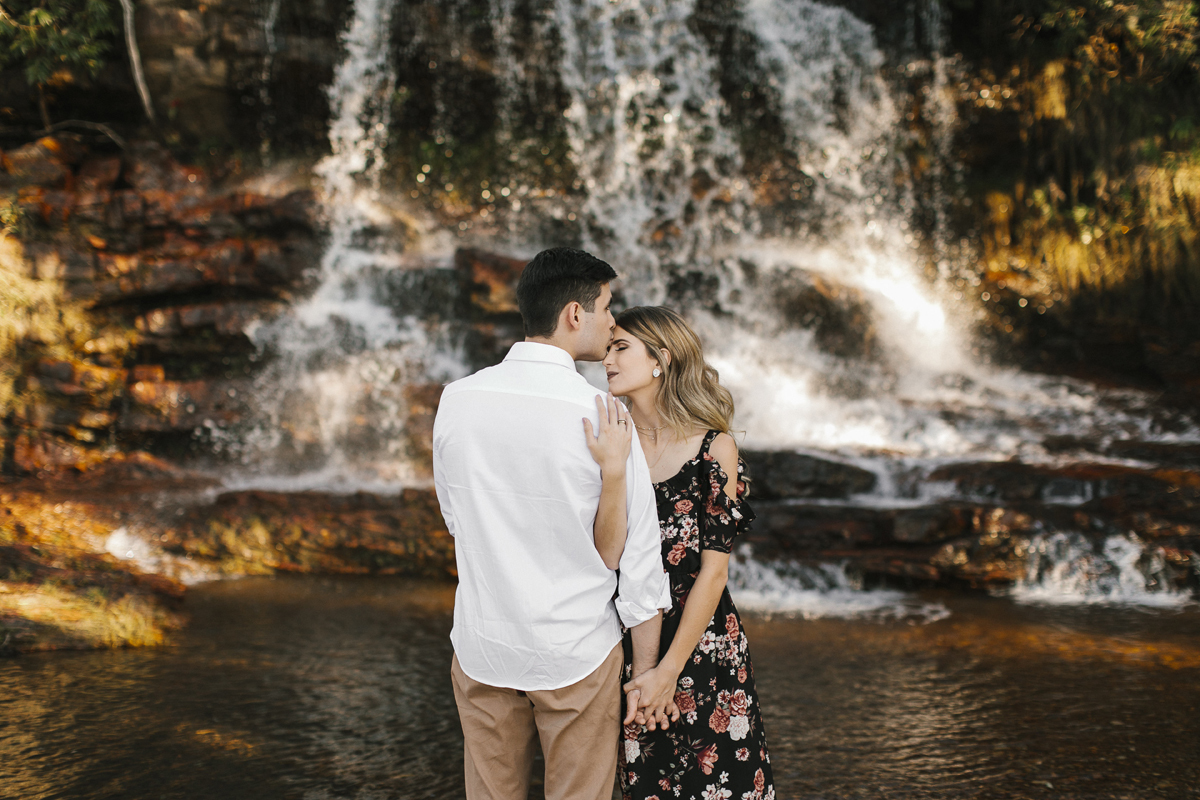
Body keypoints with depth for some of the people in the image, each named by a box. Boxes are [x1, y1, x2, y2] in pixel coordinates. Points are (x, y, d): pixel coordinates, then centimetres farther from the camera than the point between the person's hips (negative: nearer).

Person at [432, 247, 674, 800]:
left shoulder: (457, 401, -6)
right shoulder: (602, 417, -18)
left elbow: (456, 519, 7)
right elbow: (638, 557, -13)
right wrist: (646, 670, -3)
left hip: (482, 646, 4)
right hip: (576, 651, -3)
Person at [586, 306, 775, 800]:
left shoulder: (713, 448, -8)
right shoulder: (606, 440, -2)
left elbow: (713, 571, -9)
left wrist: (670, 669, -12)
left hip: (699, 643, -2)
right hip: (624, 643, 2)